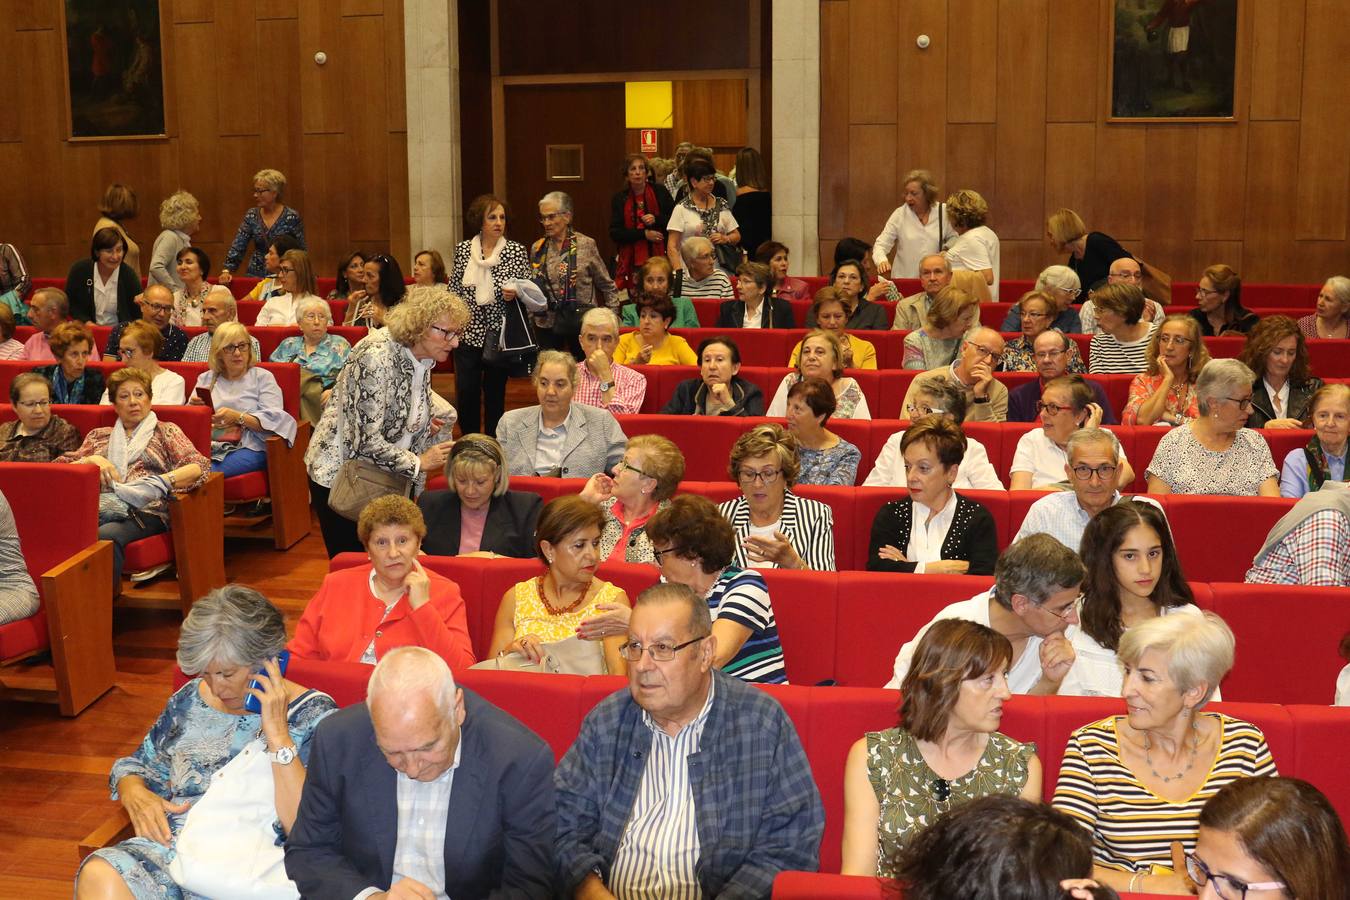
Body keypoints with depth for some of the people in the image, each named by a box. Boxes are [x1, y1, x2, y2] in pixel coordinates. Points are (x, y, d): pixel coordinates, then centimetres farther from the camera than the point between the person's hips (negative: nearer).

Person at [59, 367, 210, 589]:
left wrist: (162, 481, -15)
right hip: (100, 505, 3)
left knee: (106, 536, -39)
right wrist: (91, 460, -1)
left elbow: (199, 466, 3)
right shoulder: (98, 436, 31)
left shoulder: (165, 431, 21)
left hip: (145, 509, -2)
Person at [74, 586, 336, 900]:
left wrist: (277, 732, -16)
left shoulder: (315, 717, -3)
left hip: (250, 871, -5)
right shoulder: (191, 699, 13)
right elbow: (135, 767, 25)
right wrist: (134, 794, 1)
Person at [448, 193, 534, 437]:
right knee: (465, 393, 0)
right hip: (467, 334, 1)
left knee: (495, 394, 5)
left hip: (500, 334, -1)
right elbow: (453, 290, 10)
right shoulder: (463, 249, 3)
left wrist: (514, 294, -18)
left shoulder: (517, 251, -2)